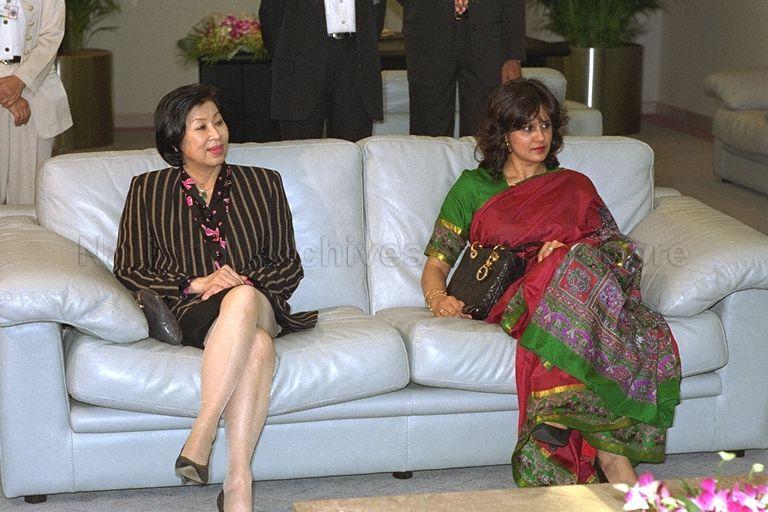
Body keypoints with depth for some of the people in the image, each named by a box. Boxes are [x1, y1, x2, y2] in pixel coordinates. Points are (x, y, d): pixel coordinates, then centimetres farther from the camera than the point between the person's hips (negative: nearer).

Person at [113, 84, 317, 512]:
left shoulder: (263, 184, 19)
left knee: (243, 298, -40)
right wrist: (196, 284, -8)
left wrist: (247, 284, -6)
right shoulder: (149, 190, 15)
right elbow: (129, 272, 9)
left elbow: (290, 267, 17)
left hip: (259, 306, 2)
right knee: (257, 347, -39)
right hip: (190, 314, -2)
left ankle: (201, 436, -42)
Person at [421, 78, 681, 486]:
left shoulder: (574, 185, 25)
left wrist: (568, 246, -8)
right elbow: (436, 264, 14)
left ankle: (559, 415, -47)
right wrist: (438, 299, -9)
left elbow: (617, 246, 13)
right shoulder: (473, 187, 20)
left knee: (581, 262, -35)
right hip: (515, 300, -2)